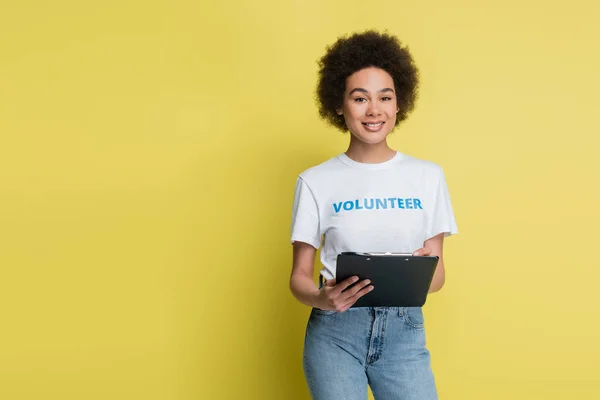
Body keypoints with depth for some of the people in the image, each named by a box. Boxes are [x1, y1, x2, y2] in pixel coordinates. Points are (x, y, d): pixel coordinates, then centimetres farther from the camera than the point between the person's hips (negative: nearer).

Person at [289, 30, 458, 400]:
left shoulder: (428, 176, 5)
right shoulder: (316, 182, -1)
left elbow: (438, 276, 7)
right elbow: (299, 277, 1)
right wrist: (322, 298, -20)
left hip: (404, 330, 2)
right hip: (335, 332, -1)